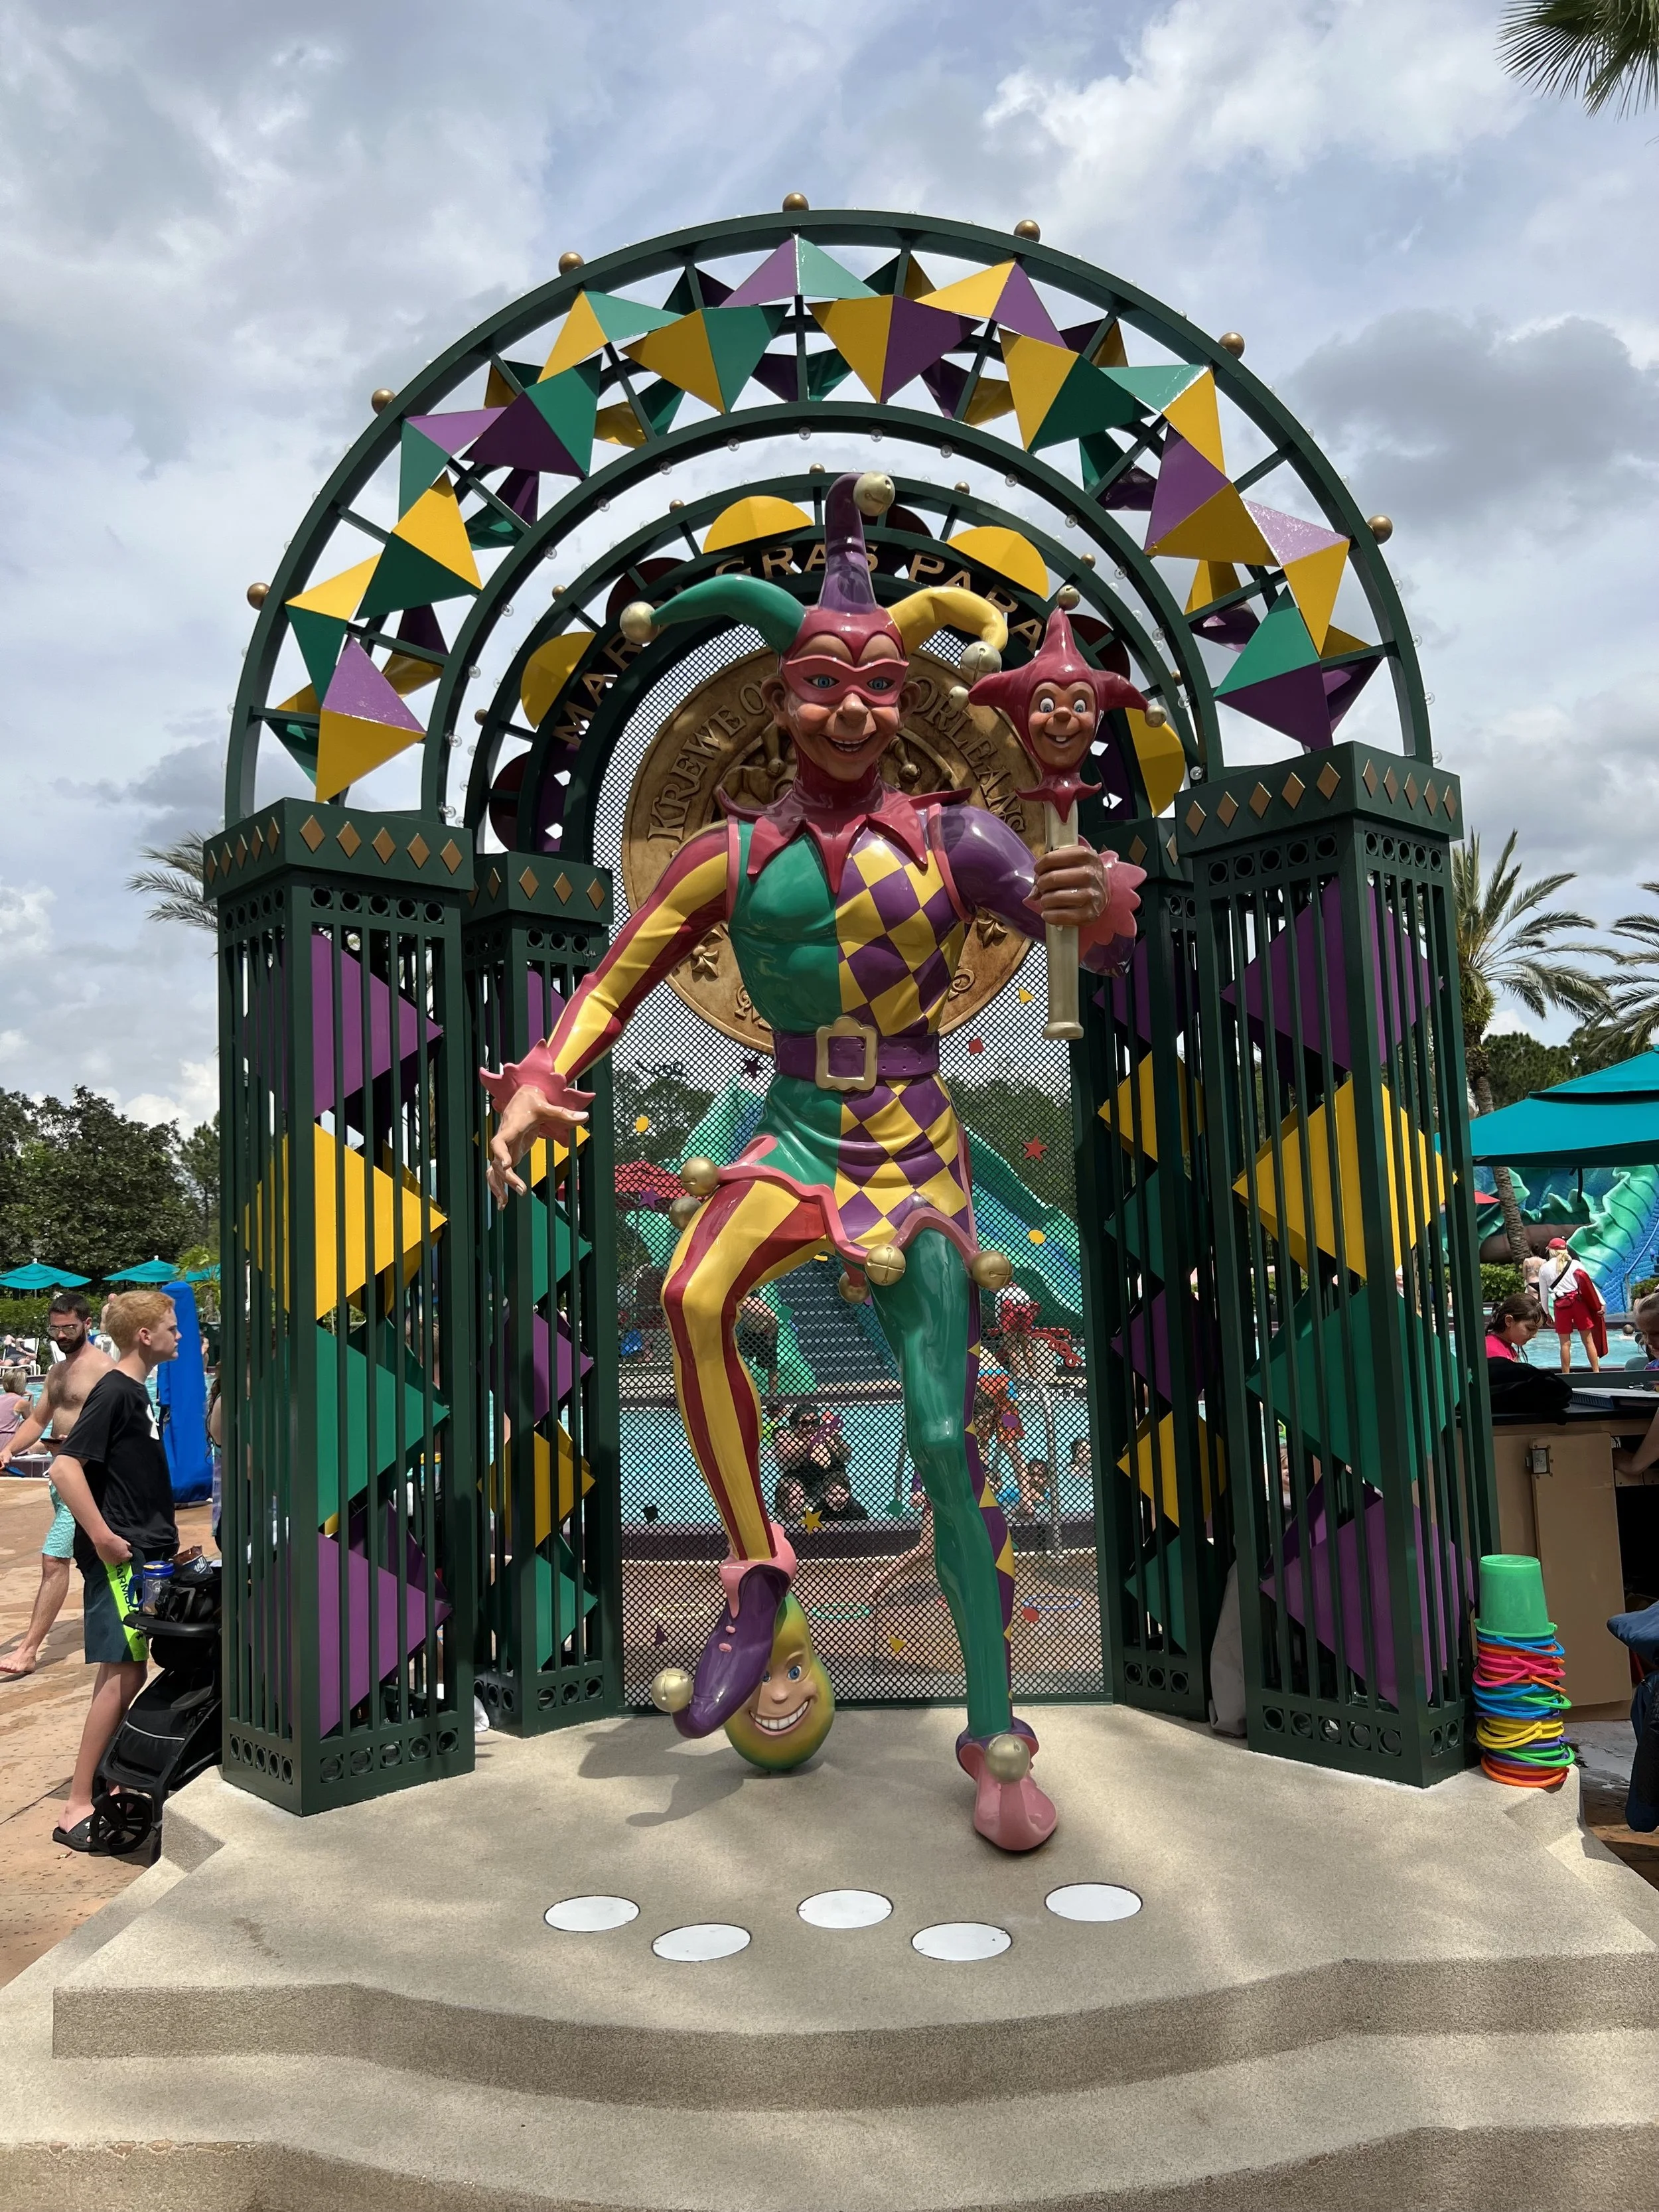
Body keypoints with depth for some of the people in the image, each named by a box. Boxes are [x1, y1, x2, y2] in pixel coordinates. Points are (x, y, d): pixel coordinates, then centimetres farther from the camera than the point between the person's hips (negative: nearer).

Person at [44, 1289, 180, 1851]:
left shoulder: (136, 1391, 13)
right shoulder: (113, 1392, -15)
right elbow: (65, 1468, -24)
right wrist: (102, 1537, -22)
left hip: (145, 1554, 9)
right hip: (119, 1557, -9)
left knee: (129, 1673, 14)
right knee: (122, 1674, -8)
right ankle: (78, 1809, -2)